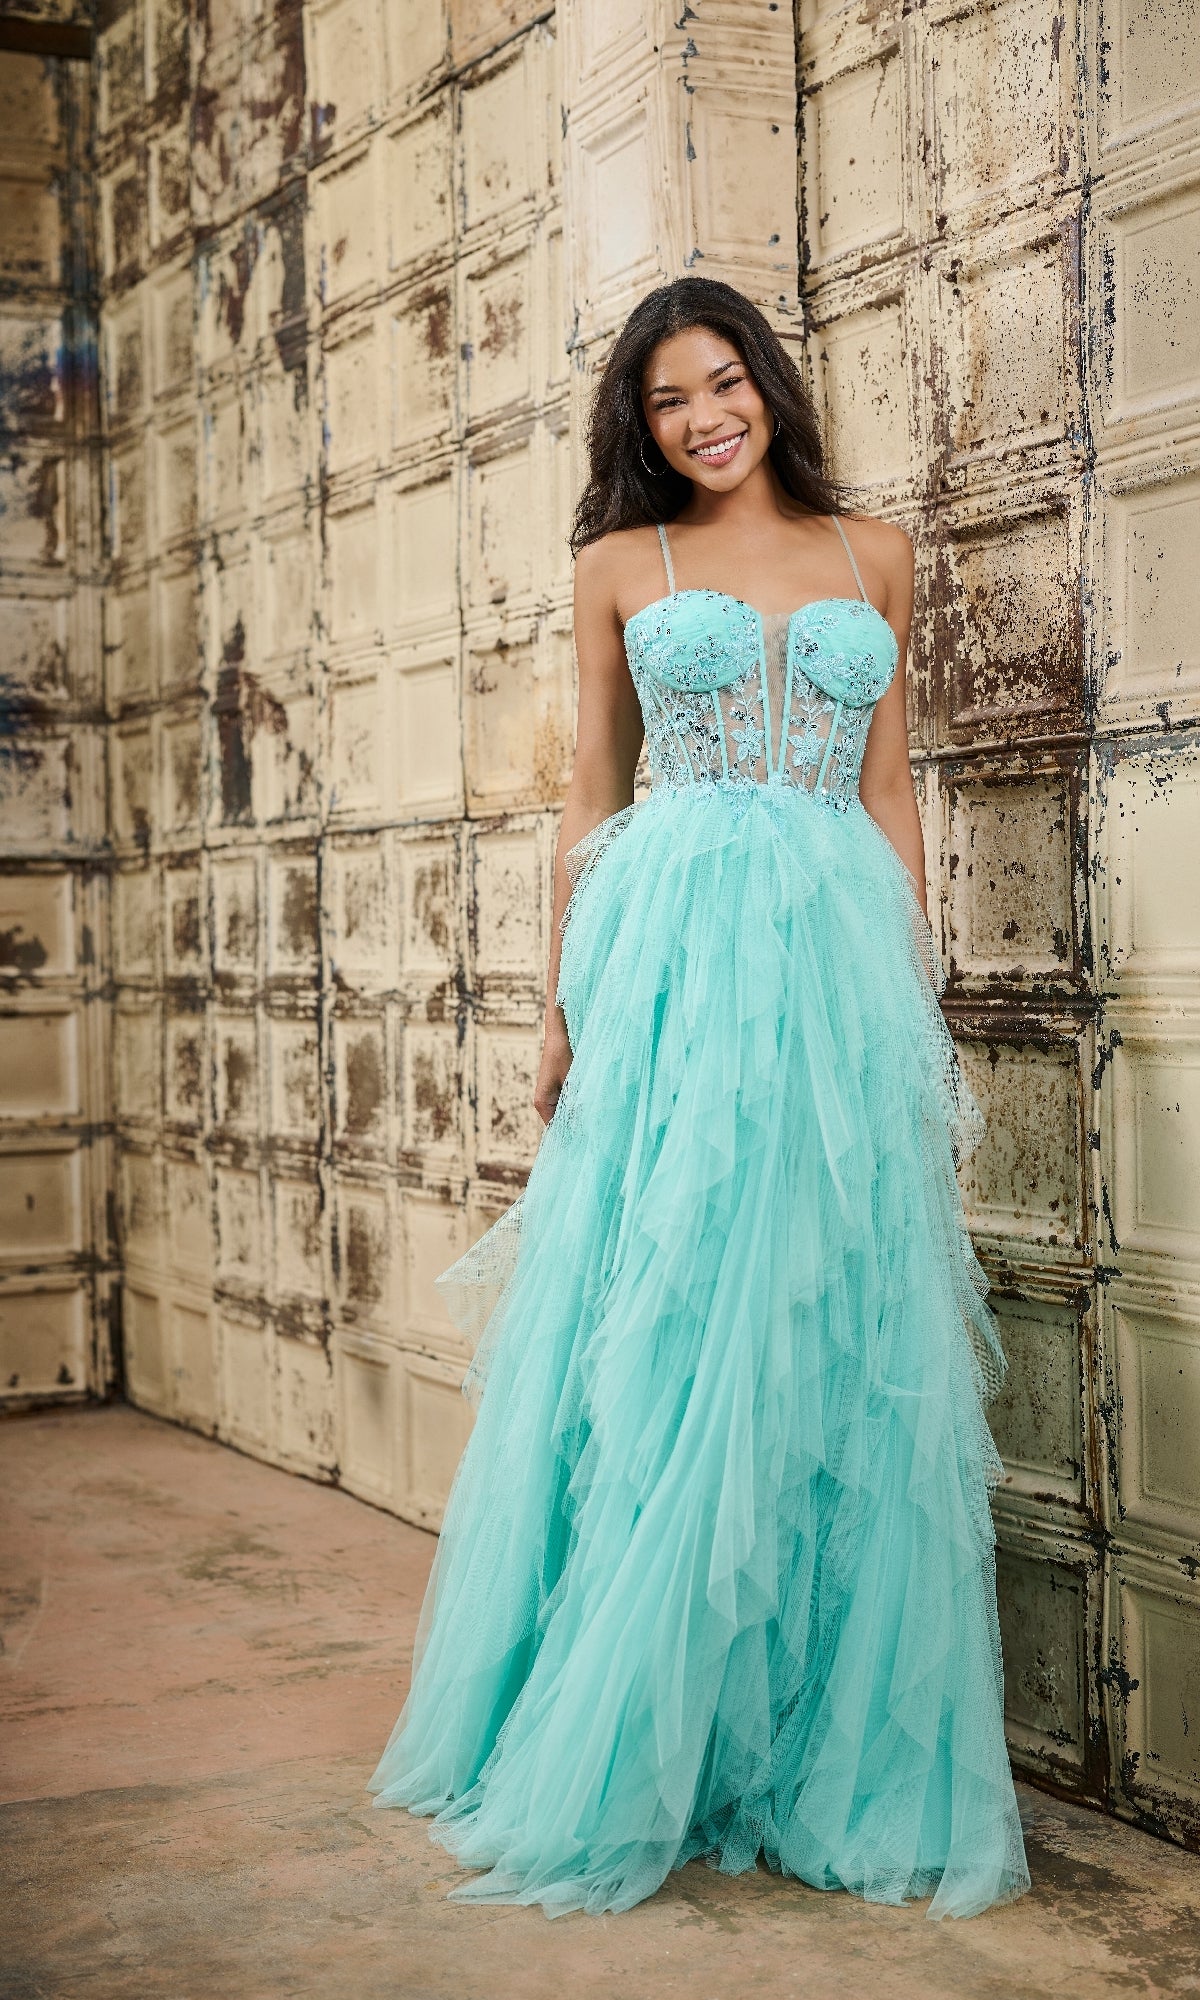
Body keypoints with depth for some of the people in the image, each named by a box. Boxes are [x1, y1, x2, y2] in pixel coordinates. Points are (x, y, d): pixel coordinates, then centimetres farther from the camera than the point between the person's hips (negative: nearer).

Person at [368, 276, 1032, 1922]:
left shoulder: (874, 554, 15)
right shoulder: (619, 566, 11)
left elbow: (891, 787, 14)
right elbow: (592, 794, 10)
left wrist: (922, 987, 7)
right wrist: (562, 1002, 3)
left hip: (841, 952, 2)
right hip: (673, 955, -1)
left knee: (841, 1347, 2)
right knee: (658, 1339, -3)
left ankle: (841, 1762, 14)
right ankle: (626, 1762, 10)